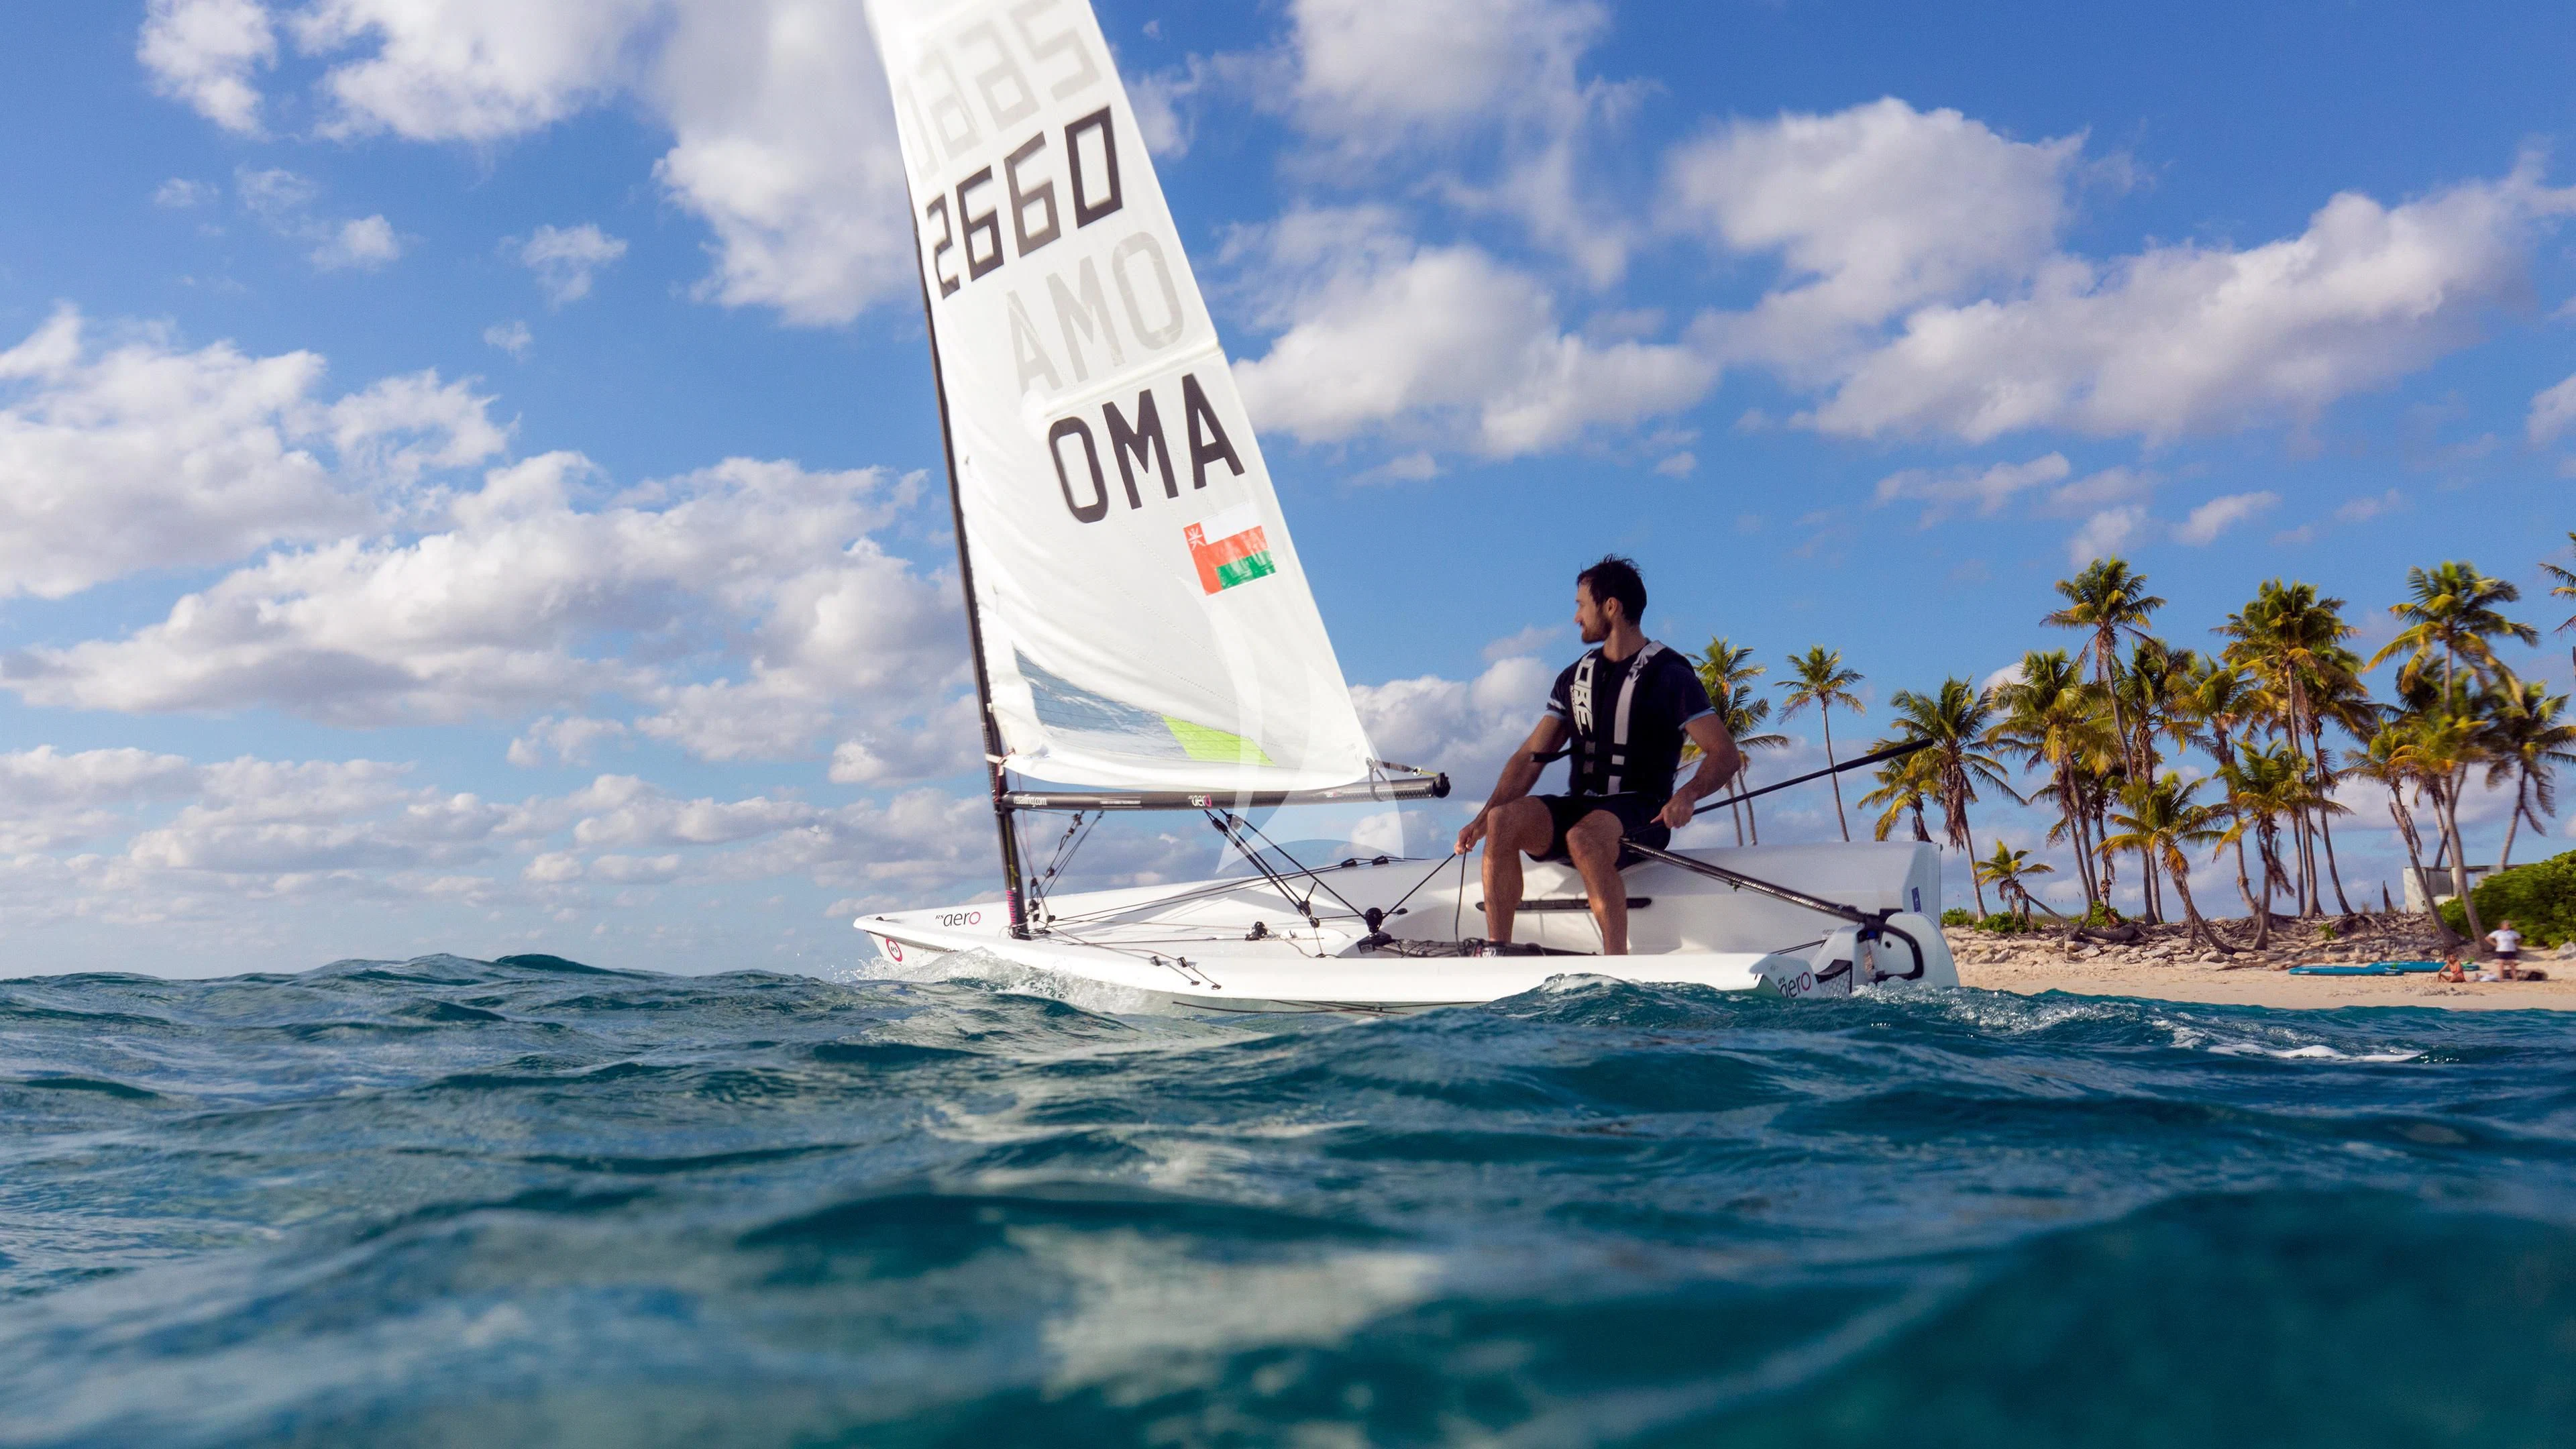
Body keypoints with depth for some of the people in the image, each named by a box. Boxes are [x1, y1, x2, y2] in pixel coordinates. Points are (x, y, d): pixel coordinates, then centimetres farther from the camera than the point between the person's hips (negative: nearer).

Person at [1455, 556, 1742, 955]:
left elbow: (1725, 753, -9)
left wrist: (1687, 794, -31)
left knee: (1584, 837, -38)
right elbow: (1532, 756, 11)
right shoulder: (1575, 678, 16)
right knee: (1504, 819, -24)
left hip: (1640, 815, -5)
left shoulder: (1669, 675, -2)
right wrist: (1483, 817, -3)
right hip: (1578, 809, 5)